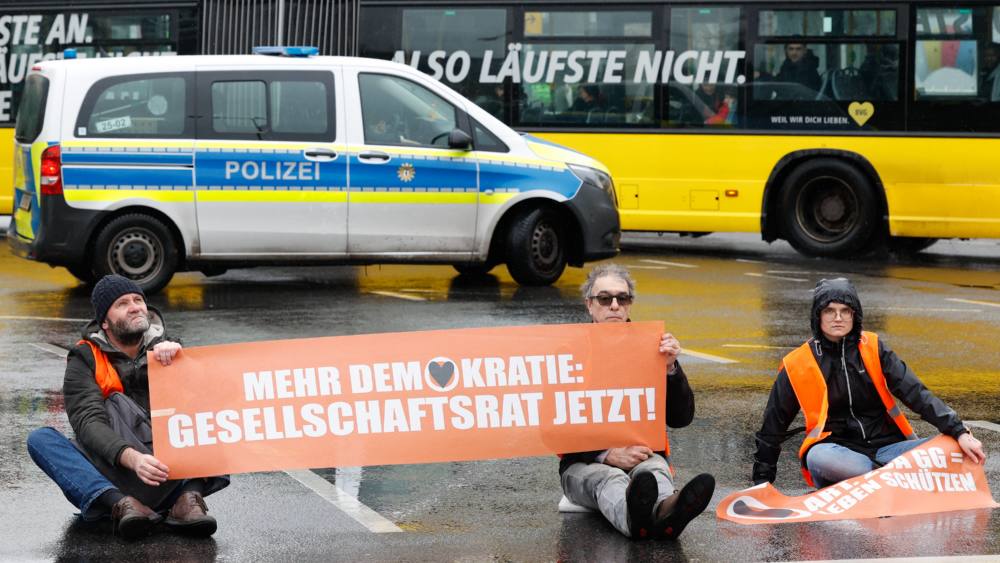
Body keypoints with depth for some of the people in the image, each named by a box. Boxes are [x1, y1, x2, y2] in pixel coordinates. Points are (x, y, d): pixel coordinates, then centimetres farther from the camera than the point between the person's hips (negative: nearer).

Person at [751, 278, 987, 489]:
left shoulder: (873, 348, 6)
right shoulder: (798, 365, 1)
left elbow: (915, 393, -2)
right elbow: (773, 425, 10)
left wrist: (959, 432, -14)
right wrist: (762, 482, 11)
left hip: (886, 446, 2)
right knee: (818, 458, -39)